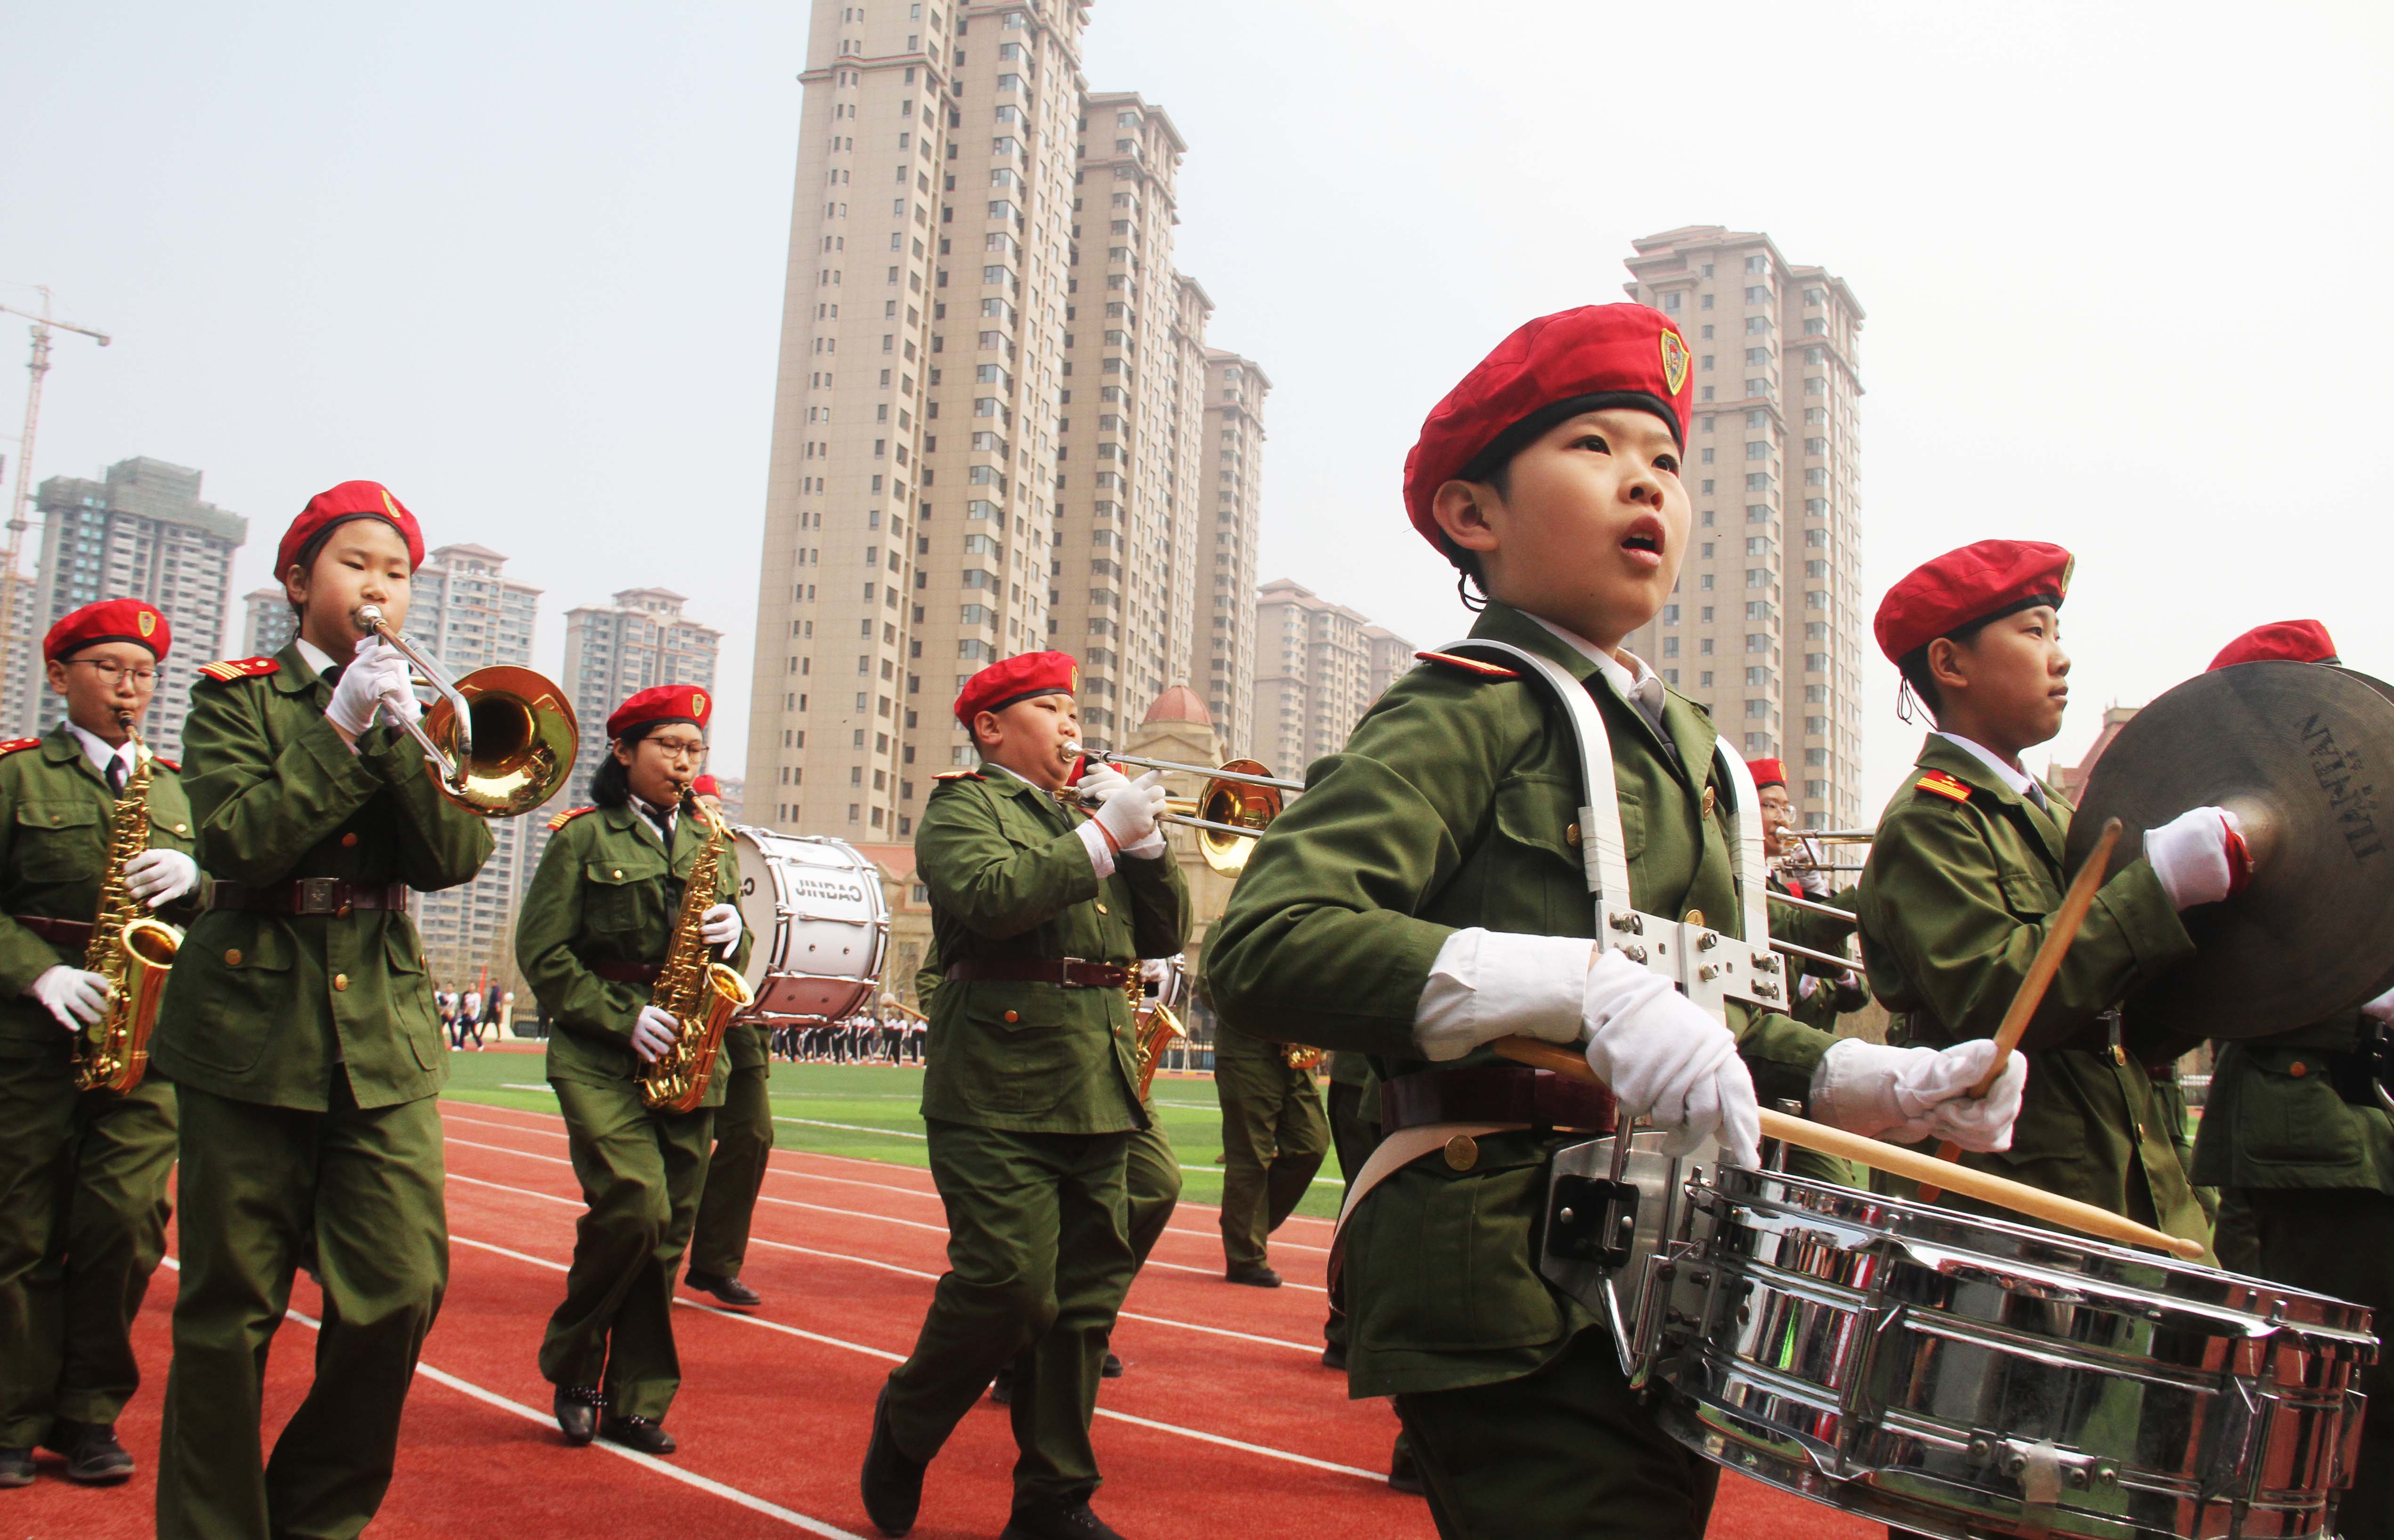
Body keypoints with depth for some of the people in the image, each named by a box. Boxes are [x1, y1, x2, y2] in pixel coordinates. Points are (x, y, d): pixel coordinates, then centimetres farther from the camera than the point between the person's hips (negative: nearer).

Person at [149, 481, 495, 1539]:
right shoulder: (237, 696, 4)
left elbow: (455, 857, -3)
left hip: (385, 1032, 3)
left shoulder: (423, 710, 12)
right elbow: (236, 844, -12)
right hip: (250, 1025, -2)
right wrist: (337, 728, -15)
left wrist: (399, 733, -15)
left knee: (403, 1292, -3)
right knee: (229, 1309, 3)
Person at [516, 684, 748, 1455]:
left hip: (689, 1061, 5)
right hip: (601, 1056, -4)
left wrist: (733, 936, -5)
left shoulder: (711, 844, 13)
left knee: (668, 1232, 4)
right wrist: (624, 1016, -14)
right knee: (633, 1209, -16)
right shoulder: (584, 837, 0)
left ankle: (635, 1403, 15)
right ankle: (572, 1365, 9)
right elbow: (542, 953, -4)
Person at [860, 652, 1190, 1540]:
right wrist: (1102, 836, -15)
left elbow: (1165, 934, 15)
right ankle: (905, 1426, 16)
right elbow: (989, 899, -19)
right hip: (1001, 1092, -6)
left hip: (1097, 1093, 7)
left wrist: (1142, 837, 2)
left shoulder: (1085, 814, 21)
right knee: (1011, 1285, -10)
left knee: (1085, 1299, 7)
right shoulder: (963, 806, 3)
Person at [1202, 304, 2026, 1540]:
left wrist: (1869, 1084, 7)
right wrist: (1585, 985, -31)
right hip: (1514, 1299, -8)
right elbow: (1260, 947, -23)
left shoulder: (1682, 746, 16)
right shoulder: (1465, 717, -8)